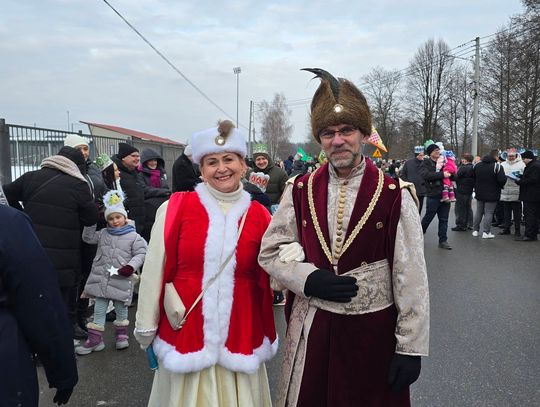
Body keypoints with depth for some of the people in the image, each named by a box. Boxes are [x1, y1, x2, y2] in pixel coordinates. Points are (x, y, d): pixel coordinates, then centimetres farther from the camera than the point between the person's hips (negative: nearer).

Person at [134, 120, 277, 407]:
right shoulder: (176, 207, -8)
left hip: (239, 331, 2)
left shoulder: (259, 215, 0)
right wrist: (146, 327, 1)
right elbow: (155, 269, -3)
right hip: (186, 328, -1)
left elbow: (268, 278, 8)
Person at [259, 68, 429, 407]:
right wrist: (310, 279, -12)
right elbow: (271, 252, 5)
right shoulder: (301, 191, 0)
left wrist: (411, 348, -7)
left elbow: (412, 279, -8)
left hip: (373, 331, -2)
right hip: (311, 328, 3)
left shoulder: (394, 196, -9)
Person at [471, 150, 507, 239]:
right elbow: (502, 180, -20)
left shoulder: (477, 165, 5)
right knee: (489, 213, 0)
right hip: (492, 195, -5)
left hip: (479, 194, 5)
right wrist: (500, 186, 0)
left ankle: (475, 230, 19)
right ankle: (486, 232, 0)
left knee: (478, 212, 15)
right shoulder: (497, 166, -14)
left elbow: (473, 178, 11)